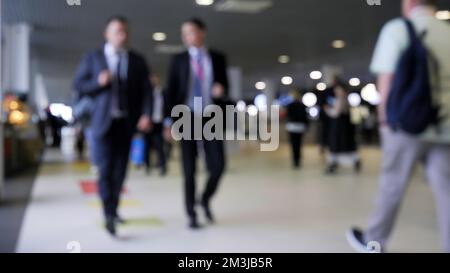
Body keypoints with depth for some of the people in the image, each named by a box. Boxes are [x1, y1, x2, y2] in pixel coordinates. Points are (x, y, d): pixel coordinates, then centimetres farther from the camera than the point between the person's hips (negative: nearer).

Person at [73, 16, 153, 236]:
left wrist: (146, 114, -13)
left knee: (120, 169, 8)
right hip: (103, 122, -2)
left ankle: (113, 210, 24)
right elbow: (78, 85, 4)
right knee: (106, 169, -10)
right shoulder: (93, 58, 4)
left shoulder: (137, 61, 8)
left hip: (127, 123, 3)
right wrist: (99, 82, -15)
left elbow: (146, 90, 3)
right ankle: (109, 215, -8)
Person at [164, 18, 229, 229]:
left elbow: (225, 88, 13)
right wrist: (169, 122, -5)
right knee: (189, 169, 1)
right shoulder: (179, 60, 7)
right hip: (187, 118, -1)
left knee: (218, 165, -7)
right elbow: (171, 91, 3)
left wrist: (221, 91, -13)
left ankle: (206, 200, 22)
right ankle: (192, 214, 13)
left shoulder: (217, 58, 10)